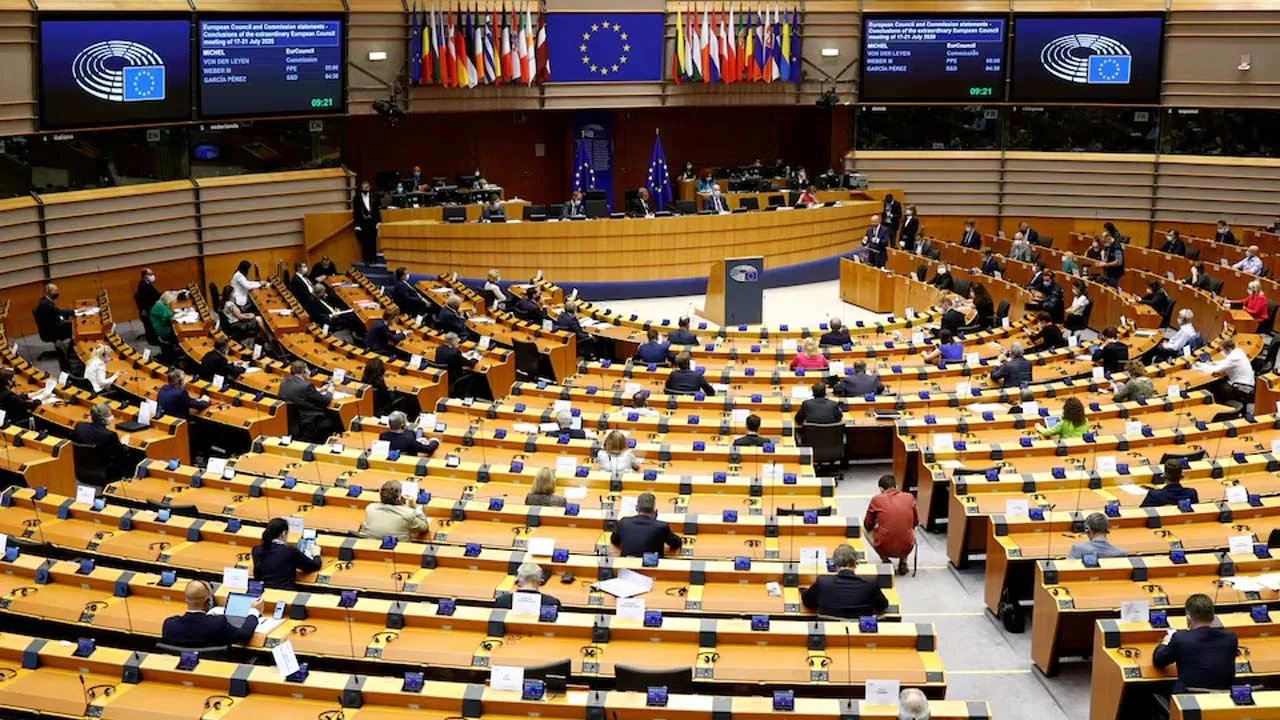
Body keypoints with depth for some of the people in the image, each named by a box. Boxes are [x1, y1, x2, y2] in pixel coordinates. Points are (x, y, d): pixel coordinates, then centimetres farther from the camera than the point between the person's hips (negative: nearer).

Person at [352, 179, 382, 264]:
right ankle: (366, 260, 5)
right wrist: (357, 225, -5)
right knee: (364, 243, -1)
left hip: (372, 223, 1)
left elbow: (377, 210, 7)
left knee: (373, 242, 1)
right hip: (362, 224, -1)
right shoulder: (356, 198, 1)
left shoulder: (373, 197, 6)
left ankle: (373, 259, 8)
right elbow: (355, 212, 0)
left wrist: (379, 221, -1)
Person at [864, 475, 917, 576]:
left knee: (866, 529, 27)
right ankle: (903, 562, 20)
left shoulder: (876, 499, -3)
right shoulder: (910, 497, 3)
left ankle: (885, 560, 17)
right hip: (907, 548, 3)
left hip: (884, 548, -2)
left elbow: (868, 525, 10)